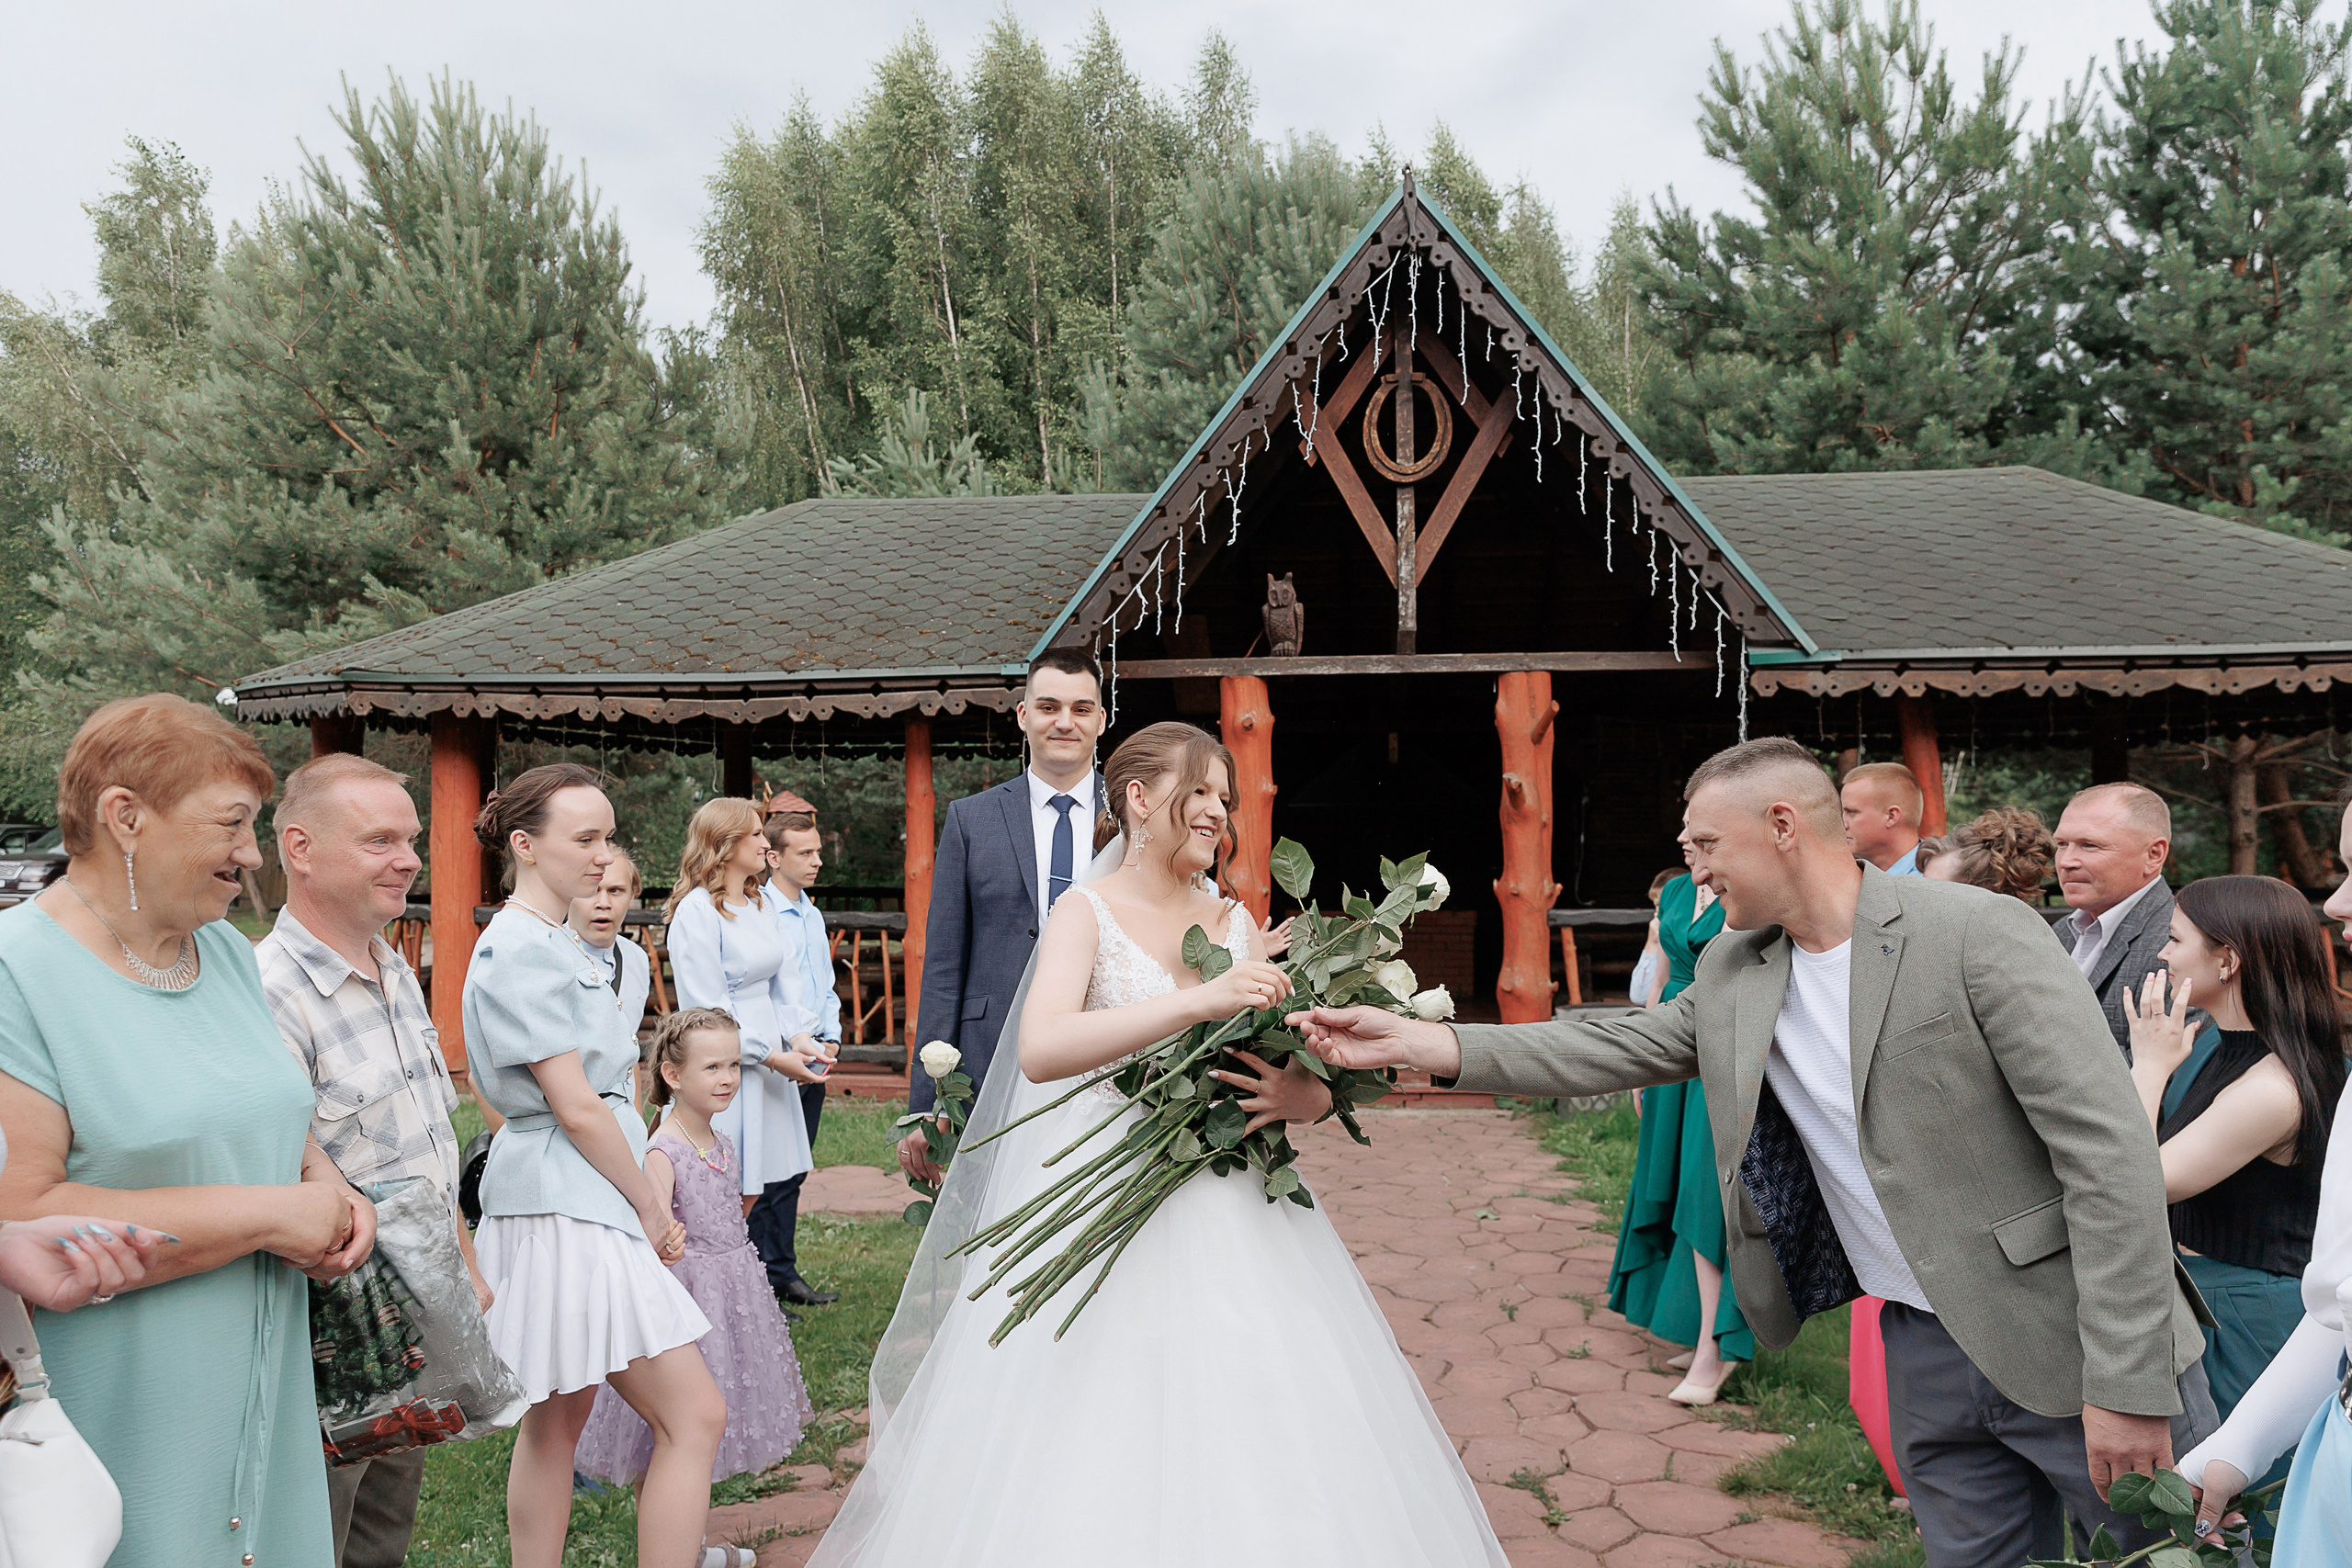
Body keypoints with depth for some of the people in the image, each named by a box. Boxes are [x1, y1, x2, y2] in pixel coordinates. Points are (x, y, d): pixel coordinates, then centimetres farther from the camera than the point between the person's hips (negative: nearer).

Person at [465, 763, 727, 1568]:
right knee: (694, 1416, -7)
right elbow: (575, 1107, -19)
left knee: (557, 1419, 17)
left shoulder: (558, 942, 14)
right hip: (565, 1205, -10)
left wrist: (645, 1206, 16)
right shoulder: (520, 951, -16)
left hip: (572, 1204, 10)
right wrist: (652, 1209, -10)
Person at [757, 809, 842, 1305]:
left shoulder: (814, 915, 15)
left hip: (814, 1058, 8)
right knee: (769, 1174, -3)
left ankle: (783, 1274, 21)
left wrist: (832, 1037, 9)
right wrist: (793, 1041, -19)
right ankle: (775, 1273, 6)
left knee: (793, 1170, 13)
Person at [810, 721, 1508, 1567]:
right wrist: (1199, 1000, -31)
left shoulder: (1235, 921, 9)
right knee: (1107, 1466, 1)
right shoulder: (1086, 911, -4)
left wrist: (1305, 1096, -15)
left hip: (1232, 1207, 4)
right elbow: (1040, 1051, -22)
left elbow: (1311, 1064, 9)